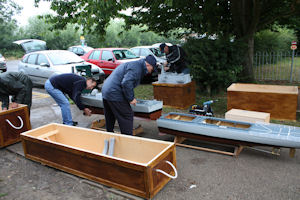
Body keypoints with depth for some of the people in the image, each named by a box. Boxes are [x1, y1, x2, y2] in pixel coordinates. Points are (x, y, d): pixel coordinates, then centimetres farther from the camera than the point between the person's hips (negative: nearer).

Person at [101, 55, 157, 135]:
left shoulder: (134, 64, 19)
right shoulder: (136, 68, -14)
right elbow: (126, 83, -27)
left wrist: (131, 97, 24)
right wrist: (131, 98, -17)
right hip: (114, 95, -11)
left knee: (110, 118, 21)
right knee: (127, 116, -2)